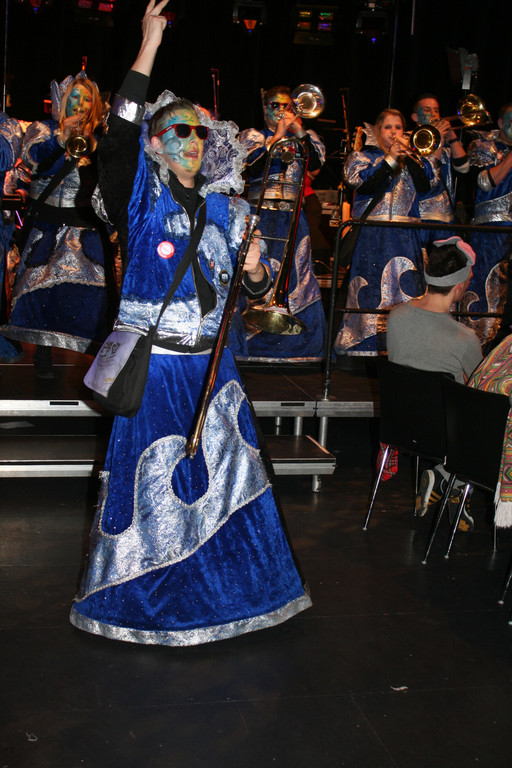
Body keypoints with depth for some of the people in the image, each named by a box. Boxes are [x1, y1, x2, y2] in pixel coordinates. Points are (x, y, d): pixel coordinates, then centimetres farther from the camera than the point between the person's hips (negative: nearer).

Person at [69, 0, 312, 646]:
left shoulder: (225, 209, 10)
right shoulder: (141, 199, -4)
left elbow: (253, 289, 15)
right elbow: (118, 137, -23)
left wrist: (255, 270, -8)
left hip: (211, 361, 5)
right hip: (154, 363, -4)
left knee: (222, 475, 12)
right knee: (152, 478, 4)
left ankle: (228, 583, 31)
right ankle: (146, 597, 23)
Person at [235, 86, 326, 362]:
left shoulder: (306, 137, 15)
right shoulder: (251, 136, 11)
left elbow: (315, 165, -4)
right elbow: (252, 167, -7)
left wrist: (299, 132, -10)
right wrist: (277, 136, -10)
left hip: (292, 219, 2)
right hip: (258, 218, -1)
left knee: (297, 279, -4)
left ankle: (297, 345, 4)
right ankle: (250, 341, -4)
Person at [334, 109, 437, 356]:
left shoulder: (414, 158, 18)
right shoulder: (363, 157, 11)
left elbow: (425, 184, 1)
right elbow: (365, 184, -8)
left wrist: (407, 155, -4)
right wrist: (390, 160, -10)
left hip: (405, 234, 2)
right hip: (371, 234, -2)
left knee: (406, 287, -7)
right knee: (371, 288, -8)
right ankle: (367, 344, -3)